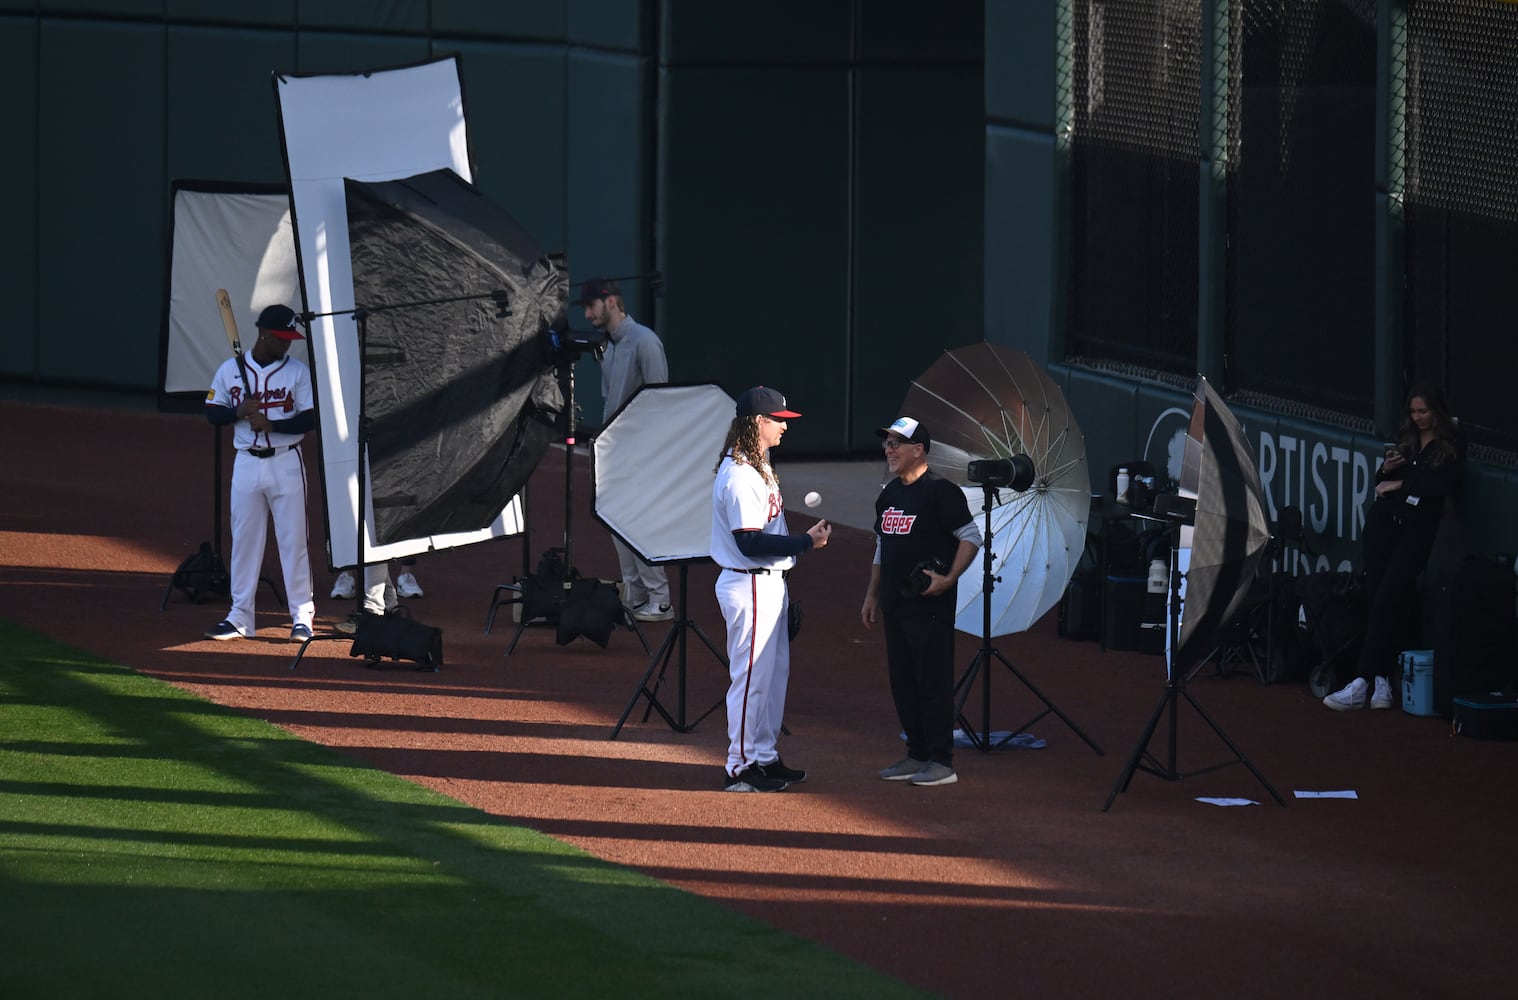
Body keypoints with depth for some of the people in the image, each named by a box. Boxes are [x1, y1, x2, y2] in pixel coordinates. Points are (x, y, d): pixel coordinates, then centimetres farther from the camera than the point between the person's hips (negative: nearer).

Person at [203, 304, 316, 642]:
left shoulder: (298, 372, -2)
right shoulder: (230, 370, 4)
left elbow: (310, 419, -7)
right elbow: (212, 412, 8)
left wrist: (270, 424, -19)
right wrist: (238, 412, -12)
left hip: (286, 463, -2)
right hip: (247, 462, 2)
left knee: (294, 540, -1)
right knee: (244, 539, 5)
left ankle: (302, 617, 4)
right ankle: (240, 617, 12)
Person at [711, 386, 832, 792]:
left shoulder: (760, 467, 13)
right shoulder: (739, 476, -20)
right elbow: (750, 542, -24)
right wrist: (806, 542, -21)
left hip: (770, 583, 11)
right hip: (750, 586, -11)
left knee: (775, 673, 16)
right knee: (751, 676, -5)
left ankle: (765, 758, 24)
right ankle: (742, 767, 1)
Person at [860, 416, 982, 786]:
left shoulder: (940, 492, -11)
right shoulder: (889, 495, 15)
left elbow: (971, 537, -13)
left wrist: (948, 579, -22)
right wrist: (872, 595, 21)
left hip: (930, 606, -9)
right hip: (895, 604, 9)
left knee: (933, 683, -6)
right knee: (902, 683, 12)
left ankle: (941, 762, -3)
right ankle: (917, 755, 21)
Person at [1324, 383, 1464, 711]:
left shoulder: (1451, 447, 3)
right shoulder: (1405, 438, 17)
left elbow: (1444, 484, -11)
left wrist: (1401, 483, -6)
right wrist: (1387, 468, -2)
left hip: (1418, 527, -5)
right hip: (1384, 520, 5)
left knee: (1387, 599, -15)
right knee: (1374, 597, -6)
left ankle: (1362, 683, -18)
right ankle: (1380, 681, -6)